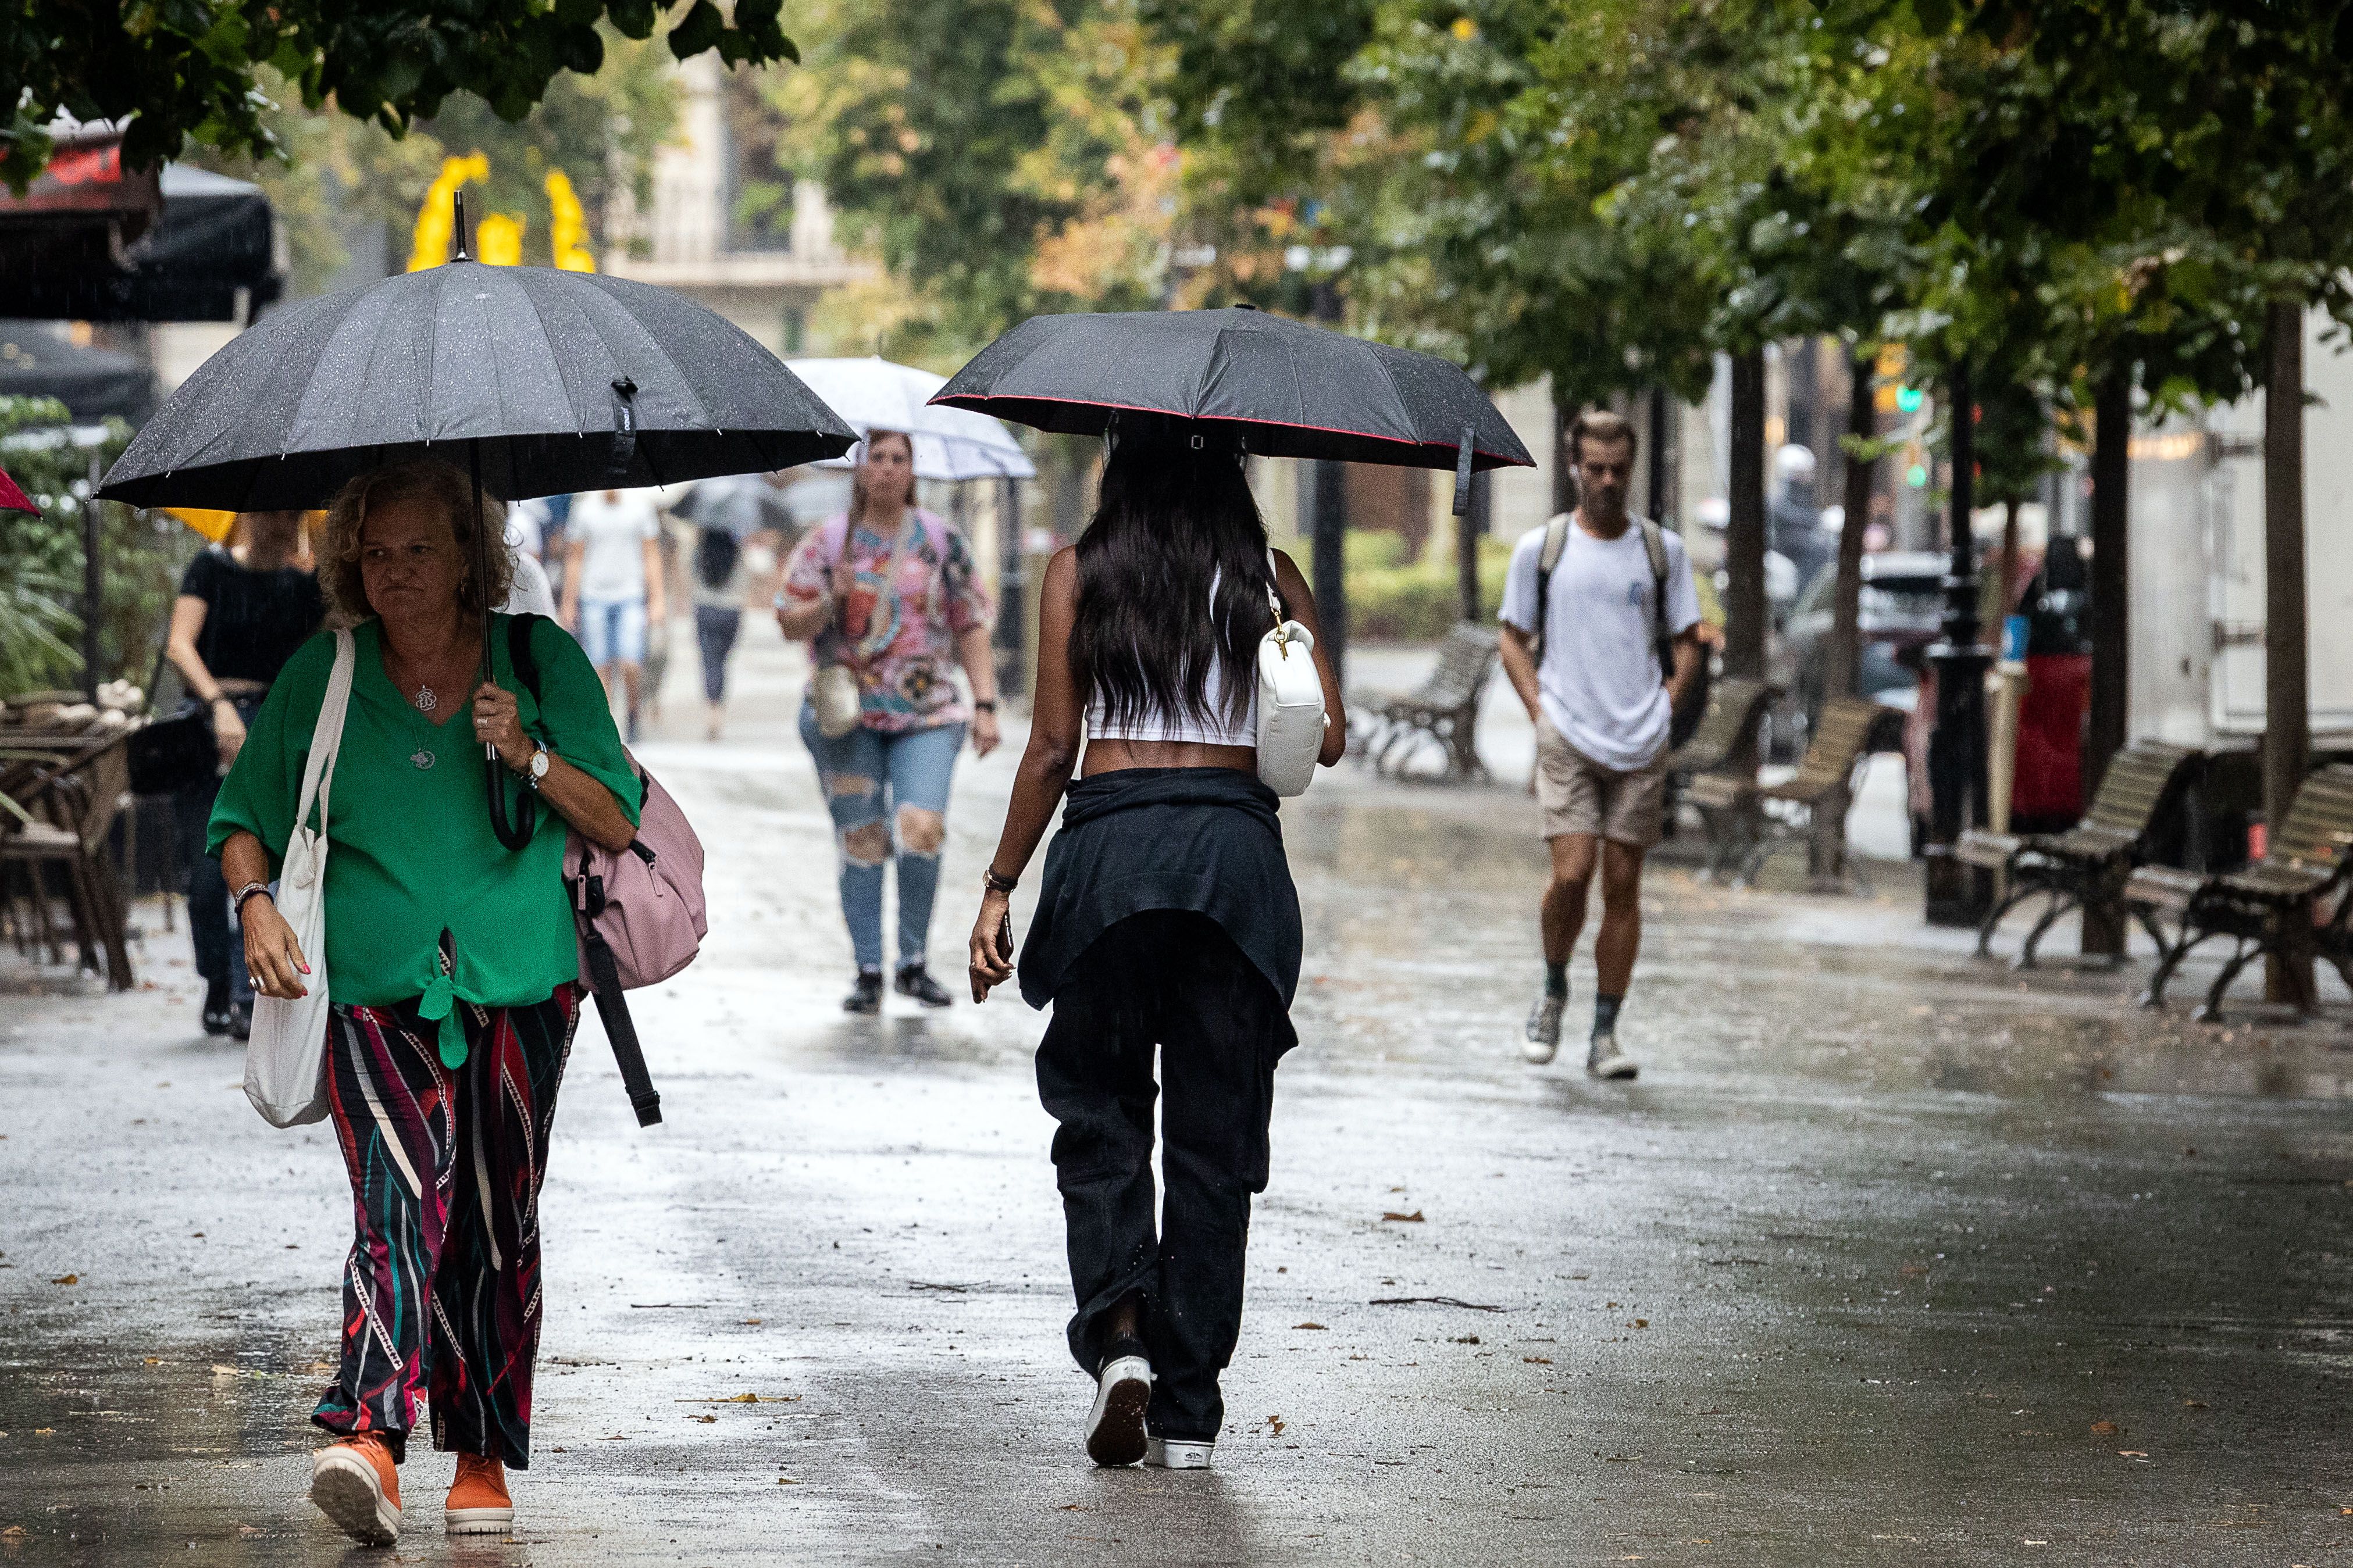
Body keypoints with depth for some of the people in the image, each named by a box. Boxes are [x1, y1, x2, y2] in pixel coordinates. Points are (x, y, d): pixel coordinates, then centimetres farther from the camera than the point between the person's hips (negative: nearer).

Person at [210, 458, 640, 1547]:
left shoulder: (541, 661, 5)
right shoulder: (320, 679, 6)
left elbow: (617, 824, 6)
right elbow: (243, 817, 15)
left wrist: (528, 757, -10)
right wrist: (256, 903, -5)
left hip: (518, 980, 1)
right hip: (375, 990, -1)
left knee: (497, 1220, 4)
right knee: (404, 1194, -19)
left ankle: (484, 1459, 16)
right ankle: (369, 1441, -33)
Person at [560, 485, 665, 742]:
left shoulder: (640, 505, 2)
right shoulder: (584, 508, 2)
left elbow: (652, 556, 6)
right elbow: (574, 559, 8)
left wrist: (656, 600, 2)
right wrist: (569, 603, 7)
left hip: (631, 597, -1)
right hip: (594, 598, 1)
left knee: (631, 666, -12)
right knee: (600, 668, -1)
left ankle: (633, 717, 11)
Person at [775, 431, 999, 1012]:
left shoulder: (943, 542, 7)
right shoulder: (826, 542, 5)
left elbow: (971, 629, 9)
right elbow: (789, 622, 5)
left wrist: (986, 706, 1)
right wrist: (831, 602, -15)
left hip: (927, 714, 0)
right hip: (846, 717, 0)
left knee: (922, 828, -17)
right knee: (861, 842, -3)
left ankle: (914, 962, -2)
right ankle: (868, 971, 8)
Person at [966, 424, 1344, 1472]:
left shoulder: (1079, 572, 5)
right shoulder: (1268, 576, 8)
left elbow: (1052, 746, 1)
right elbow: (1330, 737, 3)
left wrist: (1000, 888, 6)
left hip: (1111, 842, -1)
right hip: (1238, 845, 1)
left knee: (1099, 1113, 11)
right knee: (1215, 1133, 7)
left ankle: (1119, 1327, -13)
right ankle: (1188, 1414, 7)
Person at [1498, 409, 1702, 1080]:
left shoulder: (1662, 549, 8)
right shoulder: (1540, 548, 5)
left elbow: (1688, 642, 16)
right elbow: (1515, 642, 11)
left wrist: (1666, 703, 2)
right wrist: (1542, 713, -1)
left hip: (1642, 746, 2)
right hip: (1567, 740, -2)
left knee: (1623, 885, 1)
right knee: (1572, 872, -14)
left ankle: (1605, 1035, 8)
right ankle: (1554, 992, 12)